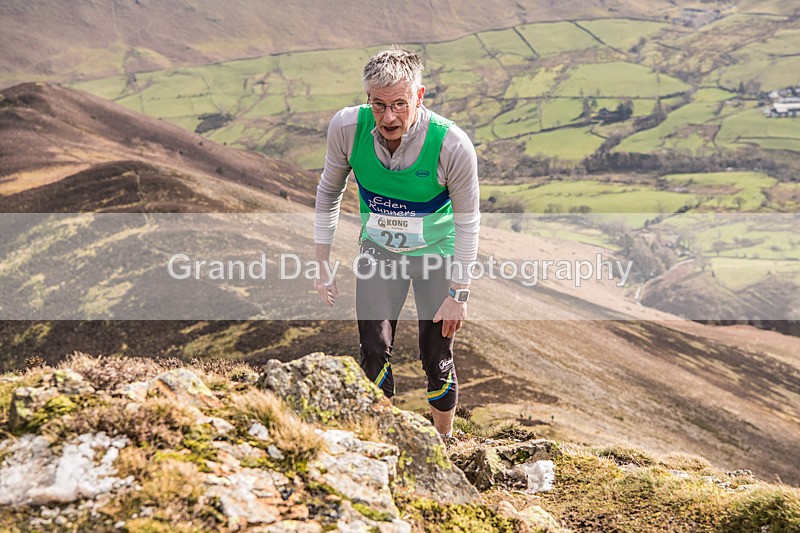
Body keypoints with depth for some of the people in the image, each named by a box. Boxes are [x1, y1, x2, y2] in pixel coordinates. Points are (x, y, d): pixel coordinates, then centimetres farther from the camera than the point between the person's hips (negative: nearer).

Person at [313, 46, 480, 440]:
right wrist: (323, 264, 0)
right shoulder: (346, 128, -22)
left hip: (436, 251, -2)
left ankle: (444, 442, 28)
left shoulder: (452, 145, -29)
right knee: (374, 351, -1)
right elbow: (328, 192, -3)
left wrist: (458, 295, -12)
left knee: (436, 359, 2)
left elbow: (467, 223, -15)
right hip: (378, 247, 2)